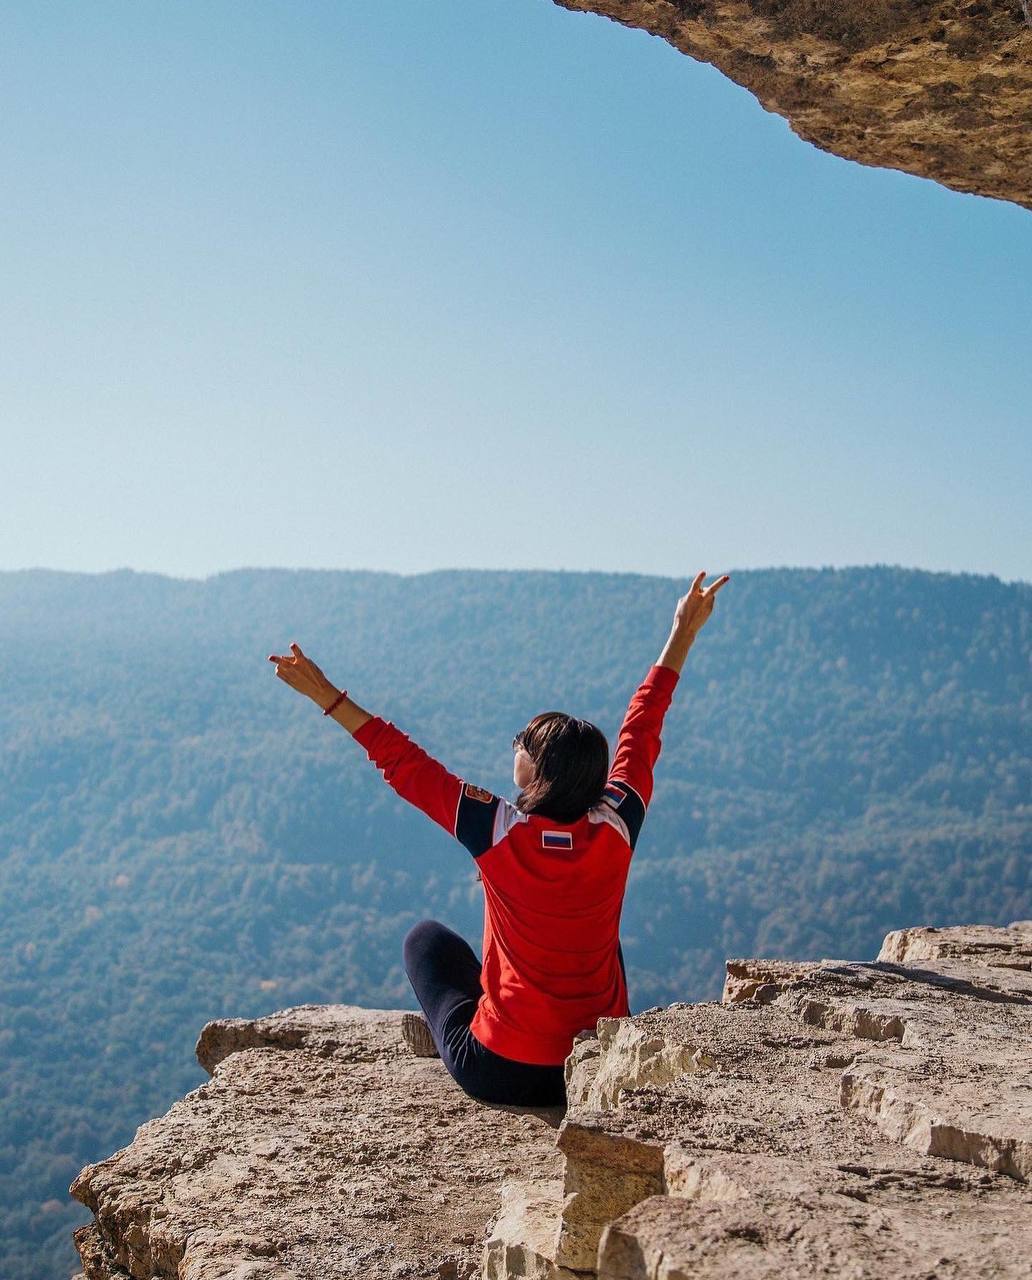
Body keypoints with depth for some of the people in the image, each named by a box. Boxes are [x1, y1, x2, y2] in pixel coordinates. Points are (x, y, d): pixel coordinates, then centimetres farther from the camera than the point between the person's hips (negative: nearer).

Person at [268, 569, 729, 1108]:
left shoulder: (501, 832, -17)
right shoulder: (615, 829, -11)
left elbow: (405, 764, -9)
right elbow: (641, 731, 4)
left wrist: (327, 697, -2)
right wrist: (683, 634, 15)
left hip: (501, 1075, -2)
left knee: (426, 937, 20)